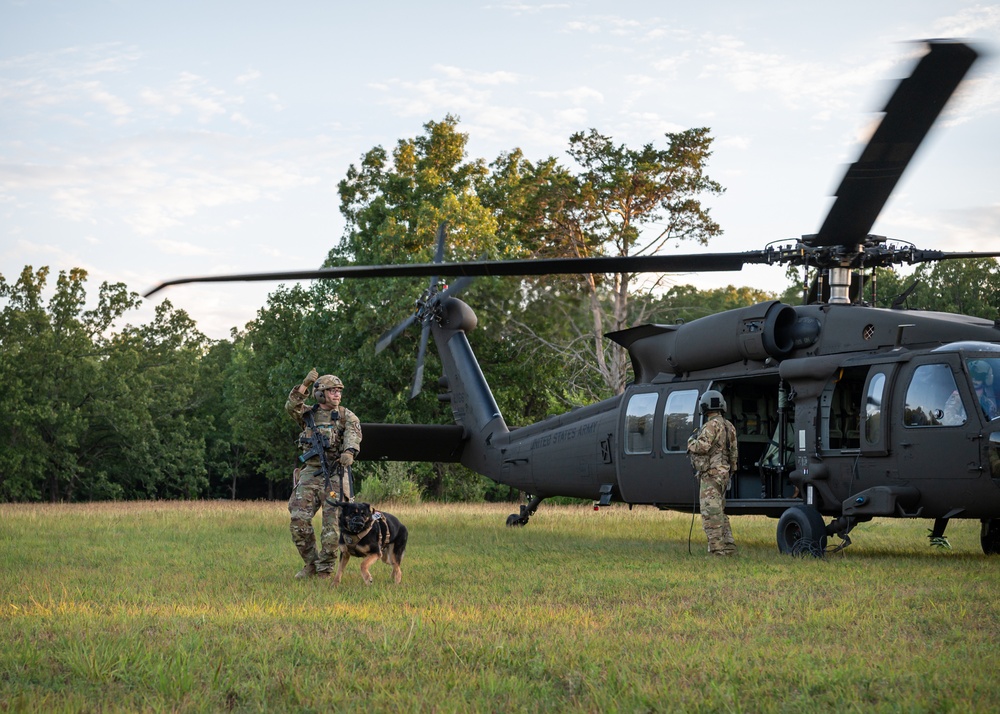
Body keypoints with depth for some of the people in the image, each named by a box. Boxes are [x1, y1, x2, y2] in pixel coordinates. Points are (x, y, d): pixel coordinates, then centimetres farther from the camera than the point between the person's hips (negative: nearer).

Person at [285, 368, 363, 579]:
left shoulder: (347, 416, 4)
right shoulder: (308, 414, 12)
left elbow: (353, 434, -15)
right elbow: (291, 407, -7)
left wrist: (349, 452, -37)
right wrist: (305, 384, -18)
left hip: (334, 475, -2)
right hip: (310, 474, 2)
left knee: (332, 524, -6)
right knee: (299, 520, -3)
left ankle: (325, 571, 4)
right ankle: (311, 564, 12)